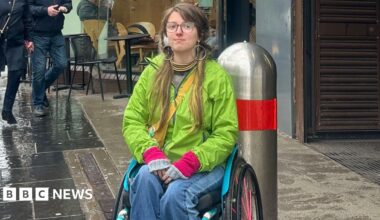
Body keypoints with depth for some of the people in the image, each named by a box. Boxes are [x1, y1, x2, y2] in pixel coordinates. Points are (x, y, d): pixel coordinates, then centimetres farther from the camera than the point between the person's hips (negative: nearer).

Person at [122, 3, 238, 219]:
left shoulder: (216, 76, -3)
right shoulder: (153, 71, 7)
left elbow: (226, 133, -6)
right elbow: (132, 120, 5)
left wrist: (189, 163, -19)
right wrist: (151, 153, -15)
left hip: (204, 166, -2)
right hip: (157, 163, 3)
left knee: (175, 194, -31)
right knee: (145, 179, -30)